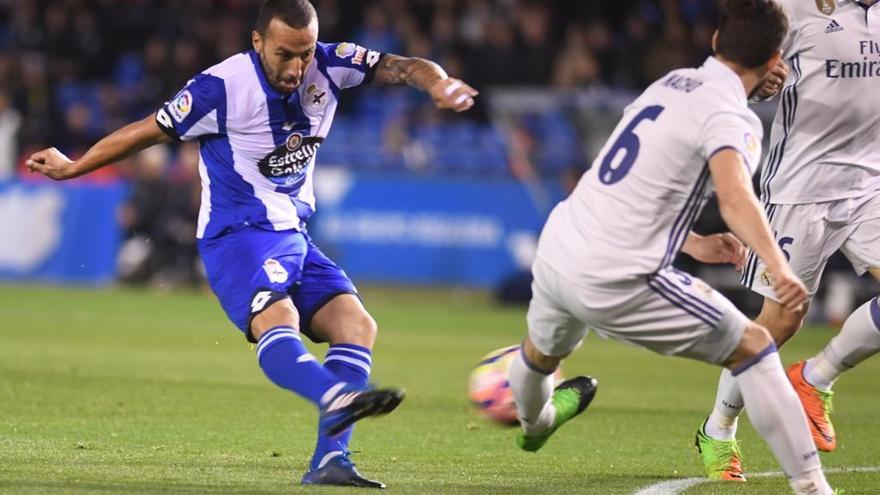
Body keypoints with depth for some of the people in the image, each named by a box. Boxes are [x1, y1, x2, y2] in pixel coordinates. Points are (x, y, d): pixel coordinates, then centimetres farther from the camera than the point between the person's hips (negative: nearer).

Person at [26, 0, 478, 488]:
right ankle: (339, 398, -62)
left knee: (356, 324, -13)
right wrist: (71, 168, 8)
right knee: (277, 320, -33)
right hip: (237, 238, -6)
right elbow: (148, 132, -5)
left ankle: (329, 459, -19)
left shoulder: (327, 66, -3)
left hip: (293, 237, 6)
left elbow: (400, 66, -8)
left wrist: (437, 82, -32)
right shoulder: (221, 87, -16)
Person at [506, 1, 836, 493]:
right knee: (753, 346, 2)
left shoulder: (670, 84, 13)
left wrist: (692, 242, 22)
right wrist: (779, 267, -45)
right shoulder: (732, 116, -11)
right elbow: (735, 195, -33)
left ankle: (534, 423, 70)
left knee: (544, 352, 39)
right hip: (617, 282, -8)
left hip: (555, 250, 8)